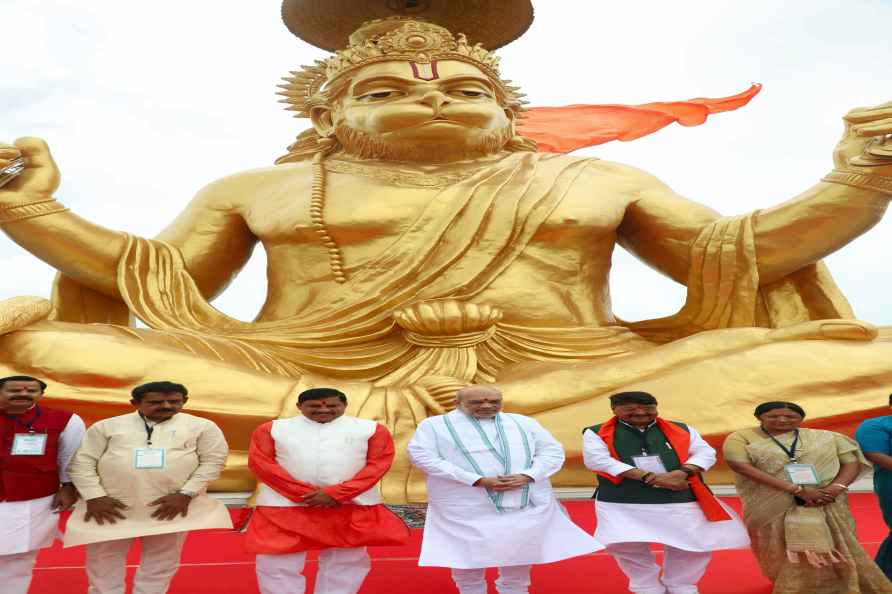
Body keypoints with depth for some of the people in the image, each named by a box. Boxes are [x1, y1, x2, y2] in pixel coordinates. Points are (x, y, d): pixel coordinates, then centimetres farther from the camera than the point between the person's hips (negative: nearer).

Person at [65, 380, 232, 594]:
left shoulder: (202, 427, -1)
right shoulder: (107, 426, 2)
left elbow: (213, 461, -5)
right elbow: (82, 461, 1)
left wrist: (186, 494, -14)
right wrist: (94, 497, -10)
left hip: (170, 505, -1)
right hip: (110, 506, 1)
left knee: (161, 559, 11)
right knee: (103, 558, 12)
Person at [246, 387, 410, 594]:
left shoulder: (371, 428, 3)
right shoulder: (272, 429, 5)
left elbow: (379, 463, -4)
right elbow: (261, 462, -3)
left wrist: (336, 494, -14)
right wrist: (304, 493, -12)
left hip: (353, 504, 0)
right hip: (286, 503, 0)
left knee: (347, 559, 8)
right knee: (278, 561, 2)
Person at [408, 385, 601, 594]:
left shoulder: (523, 423, 12)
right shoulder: (435, 425, 1)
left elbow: (553, 451, 9)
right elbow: (423, 456, -12)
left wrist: (526, 476, -13)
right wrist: (478, 481, -17)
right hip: (466, 507, -2)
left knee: (519, 557, 7)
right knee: (467, 557, 3)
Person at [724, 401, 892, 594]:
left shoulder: (826, 438, 7)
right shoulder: (742, 438, -3)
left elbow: (852, 461, 5)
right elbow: (742, 466, -17)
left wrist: (835, 488, -17)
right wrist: (797, 490, -20)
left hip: (827, 507, 2)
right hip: (770, 509, -1)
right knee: (781, 554, 3)